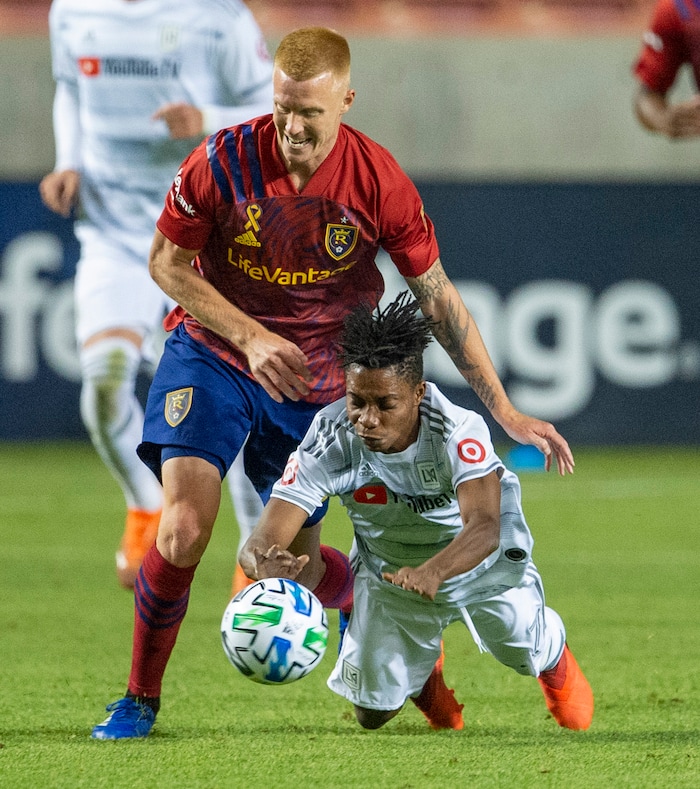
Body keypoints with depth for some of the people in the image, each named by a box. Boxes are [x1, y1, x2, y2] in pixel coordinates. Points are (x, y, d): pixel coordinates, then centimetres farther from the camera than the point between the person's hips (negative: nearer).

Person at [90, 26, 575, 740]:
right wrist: (250, 338, -19)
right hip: (212, 358, -1)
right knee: (184, 527, -19)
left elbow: (437, 299, -7)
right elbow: (167, 263, -6)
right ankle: (140, 699, 0)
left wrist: (505, 412, -9)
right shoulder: (224, 162, -20)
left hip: (315, 384, 1)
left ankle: (362, 599, 43)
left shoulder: (379, 182, -17)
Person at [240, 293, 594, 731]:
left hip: (480, 557, -1)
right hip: (389, 570, 1)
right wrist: (264, 561, -63)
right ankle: (423, 671, 37)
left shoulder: (458, 430, -38)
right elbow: (263, 542, -37)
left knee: (524, 649, -14)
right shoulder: (329, 441, -33)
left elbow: (484, 527, -50)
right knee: (373, 712, -2)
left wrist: (433, 571, -72)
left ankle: (556, 661, 27)